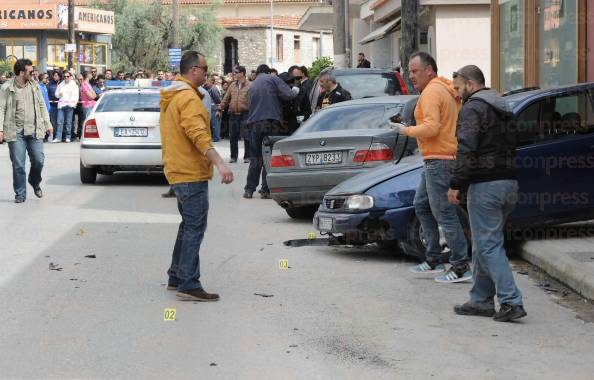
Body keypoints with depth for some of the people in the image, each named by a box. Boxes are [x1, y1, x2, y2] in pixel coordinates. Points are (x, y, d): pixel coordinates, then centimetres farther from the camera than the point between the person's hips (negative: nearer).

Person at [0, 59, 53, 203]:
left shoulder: (34, 86, 11)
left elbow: (42, 106, 19)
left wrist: (47, 123, 15)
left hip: (34, 131, 3)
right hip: (16, 132, -3)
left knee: (38, 161, 0)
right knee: (18, 165, -3)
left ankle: (35, 182, 29)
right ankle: (20, 194, 9)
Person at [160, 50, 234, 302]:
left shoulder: (170, 97, 17)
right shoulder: (188, 98, -16)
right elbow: (199, 135, -27)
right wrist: (219, 164, -34)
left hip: (178, 172, 11)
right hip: (191, 173, -11)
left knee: (188, 225, 18)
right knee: (195, 228, -9)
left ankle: (176, 278, 24)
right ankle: (188, 285, -10)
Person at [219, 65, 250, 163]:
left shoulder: (249, 86, -4)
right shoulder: (232, 86, 11)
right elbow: (226, 98, 14)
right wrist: (220, 108, 9)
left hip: (245, 114, -5)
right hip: (233, 114, 5)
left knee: (247, 137, -2)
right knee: (233, 137, 8)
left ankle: (247, 156, 5)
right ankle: (233, 156, 17)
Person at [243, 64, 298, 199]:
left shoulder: (252, 86, 21)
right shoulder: (273, 79, 3)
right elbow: (288, 95, -7)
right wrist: (295, 91, 11)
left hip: (254, 123, 5)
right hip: (271, 122, -5)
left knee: (255, 157, 13)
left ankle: (249, 189, 12)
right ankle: (266, 190, -1)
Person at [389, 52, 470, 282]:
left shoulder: (431, 92, -14)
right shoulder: (446, 90, 18)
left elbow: (431, 127, -24)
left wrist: (406, 130, -10)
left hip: (439, 161, -11)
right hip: (435, 161, 11)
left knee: (444, 214, -9)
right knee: (422, 206, 18)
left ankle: (461, 267, -7)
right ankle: (433, 261, 21)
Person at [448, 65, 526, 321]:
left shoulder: (472, 108, -9)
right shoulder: (502, 107, 20)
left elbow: (466, 149, -19)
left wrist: (455, 184, -15)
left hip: (485, 185, -9)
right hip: (509, 182, 9)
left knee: (488, 245, -6)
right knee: (484, 244, 16)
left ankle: (511, 302, -13)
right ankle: (481, 300, 19)